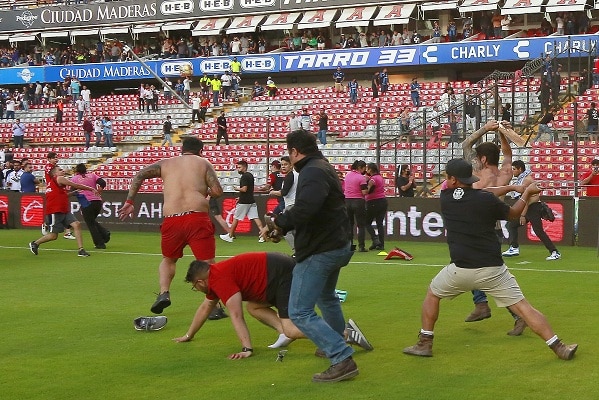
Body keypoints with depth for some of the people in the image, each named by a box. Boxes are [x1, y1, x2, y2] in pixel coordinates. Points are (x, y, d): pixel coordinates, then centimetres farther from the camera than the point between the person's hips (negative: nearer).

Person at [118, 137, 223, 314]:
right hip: (197, 218, -2)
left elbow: (139, 176, 11)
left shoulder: (166, 163, 20)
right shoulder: (203, 163, 12)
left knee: (168, 259, 25)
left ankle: (164, 293, 5)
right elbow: (217, 191, 2)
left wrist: (129, 202, 14)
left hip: (172, 220, 3)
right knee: (208, 263, 3)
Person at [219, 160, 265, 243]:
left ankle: (230, 236, 14)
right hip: (251, 201, 8)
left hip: (244, 202, -8)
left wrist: (237, 189, -3)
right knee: (255, 218, -1)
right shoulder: (250, 175, 14)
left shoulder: (244, 177, -13)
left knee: (236, 218, 5)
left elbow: (244, 189, -22)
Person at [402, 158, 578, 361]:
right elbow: (513, 214, 14)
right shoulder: (487, 200, -3)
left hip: (461, 269, 0)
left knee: (432, 294, 24)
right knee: (523, 306, 2)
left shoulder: (446, 198, 2)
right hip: (493, 270, 0)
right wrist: (527, 192, 29)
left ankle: (424, 344, 22)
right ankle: (559, 347, -2)